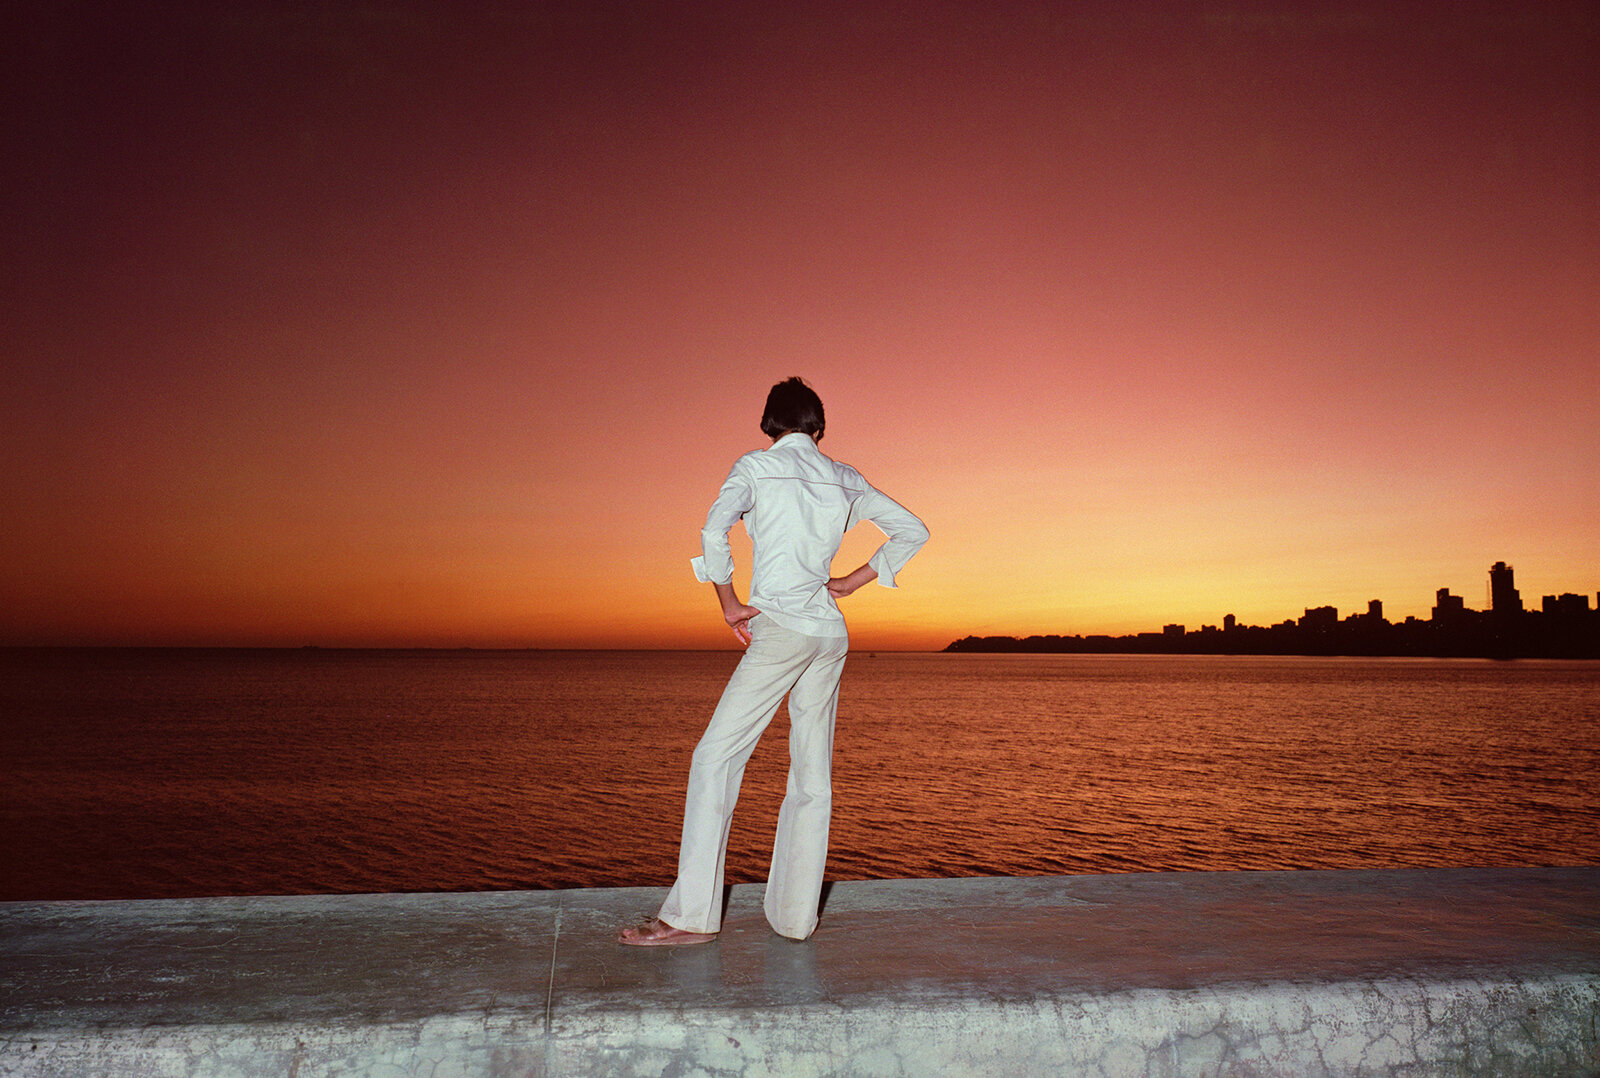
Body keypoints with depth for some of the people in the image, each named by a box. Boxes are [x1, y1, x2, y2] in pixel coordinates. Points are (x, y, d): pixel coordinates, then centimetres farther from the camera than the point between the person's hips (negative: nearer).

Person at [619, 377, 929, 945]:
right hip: (831, 633, 6)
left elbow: (714, 531, -15)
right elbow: (912, 530, 18)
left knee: (716, 758, -4)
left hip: (781, 626, -6)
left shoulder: (756, 466, 2)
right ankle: (793, 915, 10)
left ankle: (691, 914, -6)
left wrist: (730, 604, -6)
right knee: (811, 774, 7)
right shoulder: (845, 479, 15)